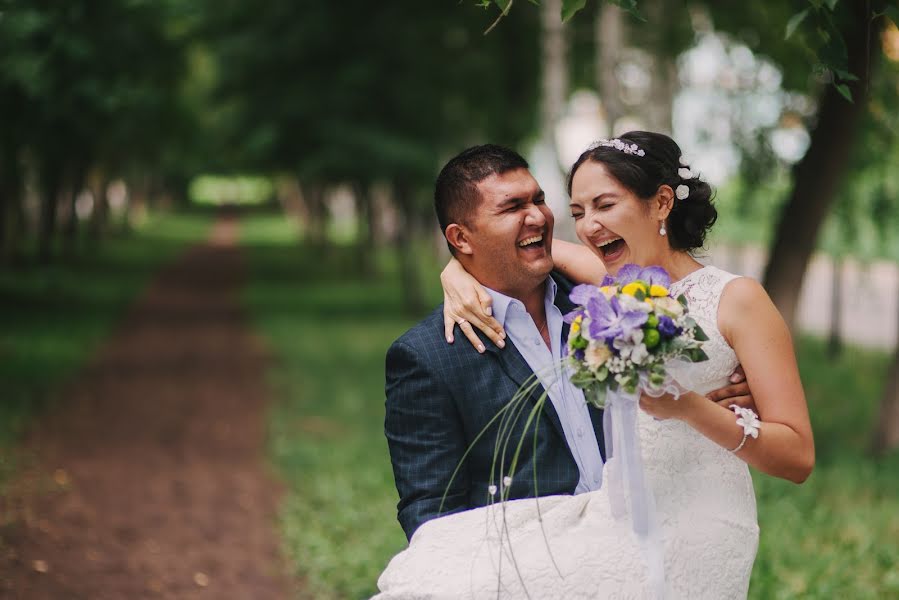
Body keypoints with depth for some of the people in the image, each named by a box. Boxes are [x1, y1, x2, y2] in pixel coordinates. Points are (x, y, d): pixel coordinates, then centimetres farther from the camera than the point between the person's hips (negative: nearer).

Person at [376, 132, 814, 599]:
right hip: (615, 515, 5)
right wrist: (462, 279, 5)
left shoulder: (736, 299, -4)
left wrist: (687, 407, -22)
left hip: (693, 530, -5)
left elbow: (798, 458, -9)